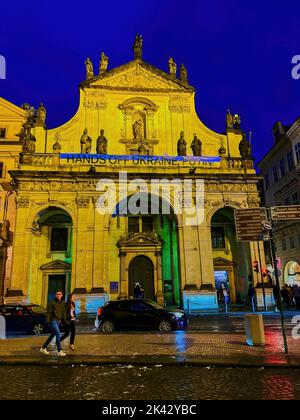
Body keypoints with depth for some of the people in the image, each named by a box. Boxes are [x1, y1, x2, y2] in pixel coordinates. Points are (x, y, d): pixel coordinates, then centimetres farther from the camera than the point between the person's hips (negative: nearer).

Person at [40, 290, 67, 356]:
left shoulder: (63, 303, 8)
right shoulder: (52, 303, -9)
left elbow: (64, 312, 13)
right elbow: (49, 312, -10)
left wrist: (65, 320, 10)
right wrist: (48, 321, -17)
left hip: (58, 321, 7)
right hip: (53, 320, -7)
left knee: (53, 335, 15)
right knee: (58, 334, -14)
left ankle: (43, 348, 31)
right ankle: (59, 351, -8)